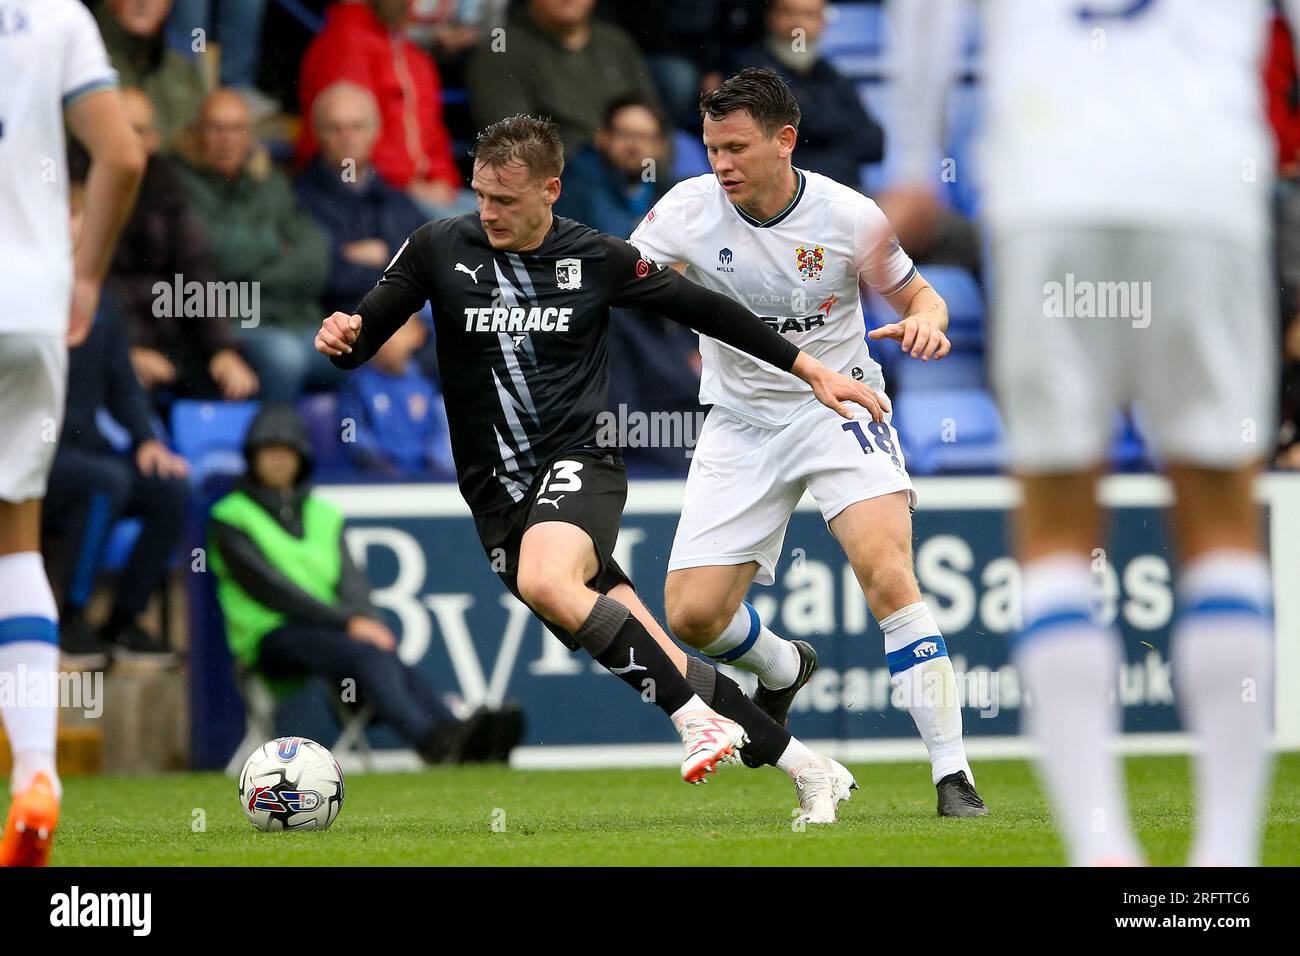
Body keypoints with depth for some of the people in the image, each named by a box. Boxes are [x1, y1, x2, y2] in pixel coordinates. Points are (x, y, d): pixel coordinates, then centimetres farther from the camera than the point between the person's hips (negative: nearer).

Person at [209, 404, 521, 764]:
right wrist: (347, 621, -16)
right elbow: (268, 586, -7)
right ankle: (431, 741, -59)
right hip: (272, 637, -4)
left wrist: (365, 619, -13)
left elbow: (350, 581, 11)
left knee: (386, 652, -31)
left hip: (329, 626, 4)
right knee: (365, 653, -34)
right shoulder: (230, 519, 7)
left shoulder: (324, 514, 24)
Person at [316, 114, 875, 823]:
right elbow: (365, 334, 4)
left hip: (578, 461, -3)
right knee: (654, 666, -3)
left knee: (543, 582, -37)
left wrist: (810, 370, 11)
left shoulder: (597, 259, -1)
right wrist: (342, 335, -21)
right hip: (498, 492, 3)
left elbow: (703, 309, 9)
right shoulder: (440, 248, 1)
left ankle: (697, 715, -26)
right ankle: (807, 768, 9)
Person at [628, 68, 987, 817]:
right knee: (692, 614, -6)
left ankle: (952, 774, -21)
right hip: (742, 422, 3)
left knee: (886, 572, -26)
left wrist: (924, 323, -21)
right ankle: (783, 668, 32)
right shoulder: (689, 210, -10)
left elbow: (917, 294, 3)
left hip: (838, 406, -3)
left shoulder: (847, 216, -12)